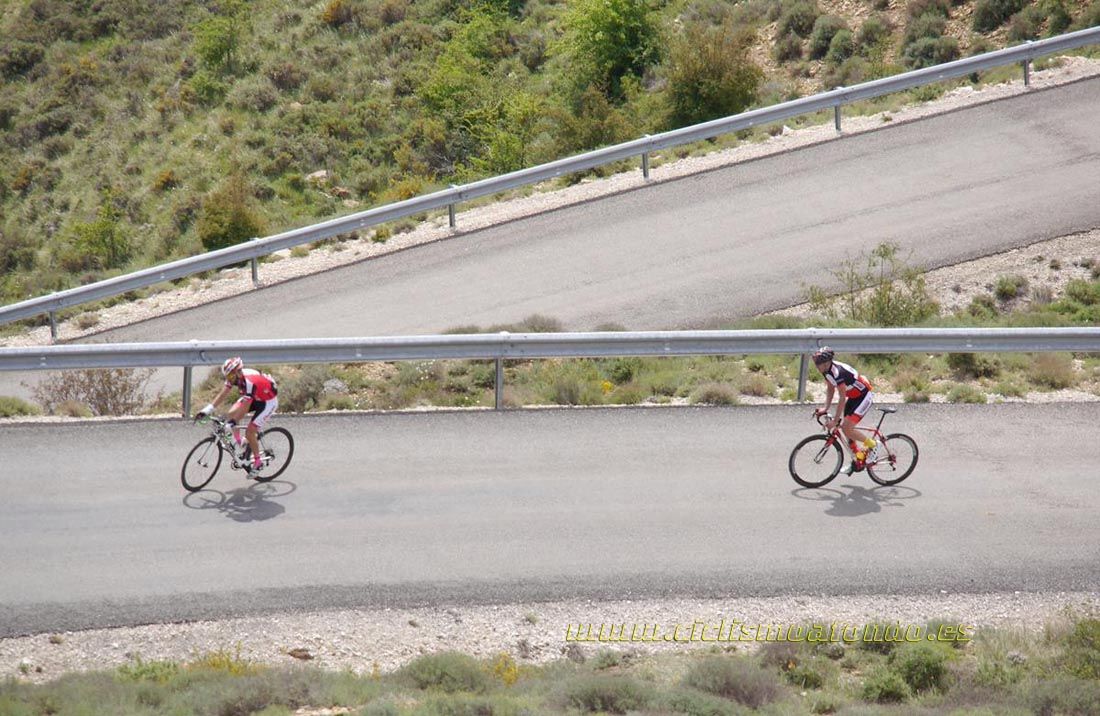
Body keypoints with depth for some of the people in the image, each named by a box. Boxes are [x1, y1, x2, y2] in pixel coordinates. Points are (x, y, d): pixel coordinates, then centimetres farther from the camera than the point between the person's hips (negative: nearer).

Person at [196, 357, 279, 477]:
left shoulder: (249, 382, -38)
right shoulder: (234, 376, -14)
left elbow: (245, 406, -39)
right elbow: (222, 394, -12)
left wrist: (232, 422, -44)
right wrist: (207, 409, -20)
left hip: (268, 401, -8)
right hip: (255, 398, 8)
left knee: (249, 432, -13)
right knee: (231, 413, -12)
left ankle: (258, 463, 4)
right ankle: (237, 443, 4)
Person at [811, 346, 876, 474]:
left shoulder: (838, 372, -31)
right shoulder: (827, 370, -4)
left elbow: (842, 398, -29)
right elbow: (830, 389, 9)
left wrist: (835, 420, -26)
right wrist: (825, 408, -2)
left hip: (864, 396, -9)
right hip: (853, 396, 9)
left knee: (846, 428, -17)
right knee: (846, 428, 8)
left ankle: (872, 444, 3)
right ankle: (857, 461, 18)